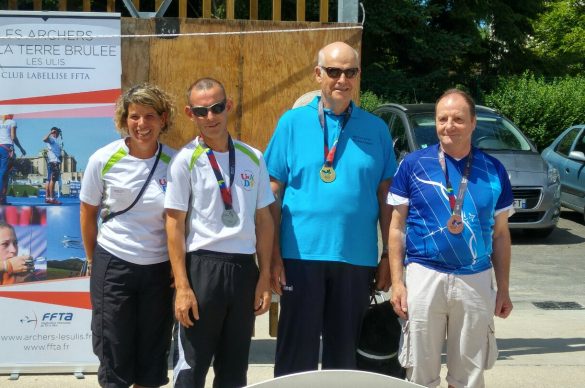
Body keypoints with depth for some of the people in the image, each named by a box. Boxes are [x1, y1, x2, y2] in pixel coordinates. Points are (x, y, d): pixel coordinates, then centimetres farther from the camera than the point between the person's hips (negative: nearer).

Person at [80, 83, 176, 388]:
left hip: (159, 269, 1)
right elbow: (88, 213, 4)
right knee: (114, 351, 7)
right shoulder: (104, 159, -7)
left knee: (153, 353, 12)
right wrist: (94, 262, 8)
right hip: (113, 266, -1)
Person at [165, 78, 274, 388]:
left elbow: (263, 219, 10)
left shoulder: (253, 158, 7)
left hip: (245, 268, 4)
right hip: (203, 266, -3)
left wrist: (265, 277, 6)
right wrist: (182, 286, -10)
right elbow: (175, 225, -5)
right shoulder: (185, 161, -4)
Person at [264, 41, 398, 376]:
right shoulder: (293, 122, 1)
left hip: (357, 258, 2)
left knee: (345, 352, 14)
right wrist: (273, 256, -4)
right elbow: (273, 193, 0)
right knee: (297, 352, 5)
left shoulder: (376, 129, 6)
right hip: (302, 255, -2)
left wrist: (388, 256, 5)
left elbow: (385, 197, 9)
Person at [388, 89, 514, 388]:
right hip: (424, 278, -1)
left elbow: (500, 234, 10)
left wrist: (504, 288, 7)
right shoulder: (414, 164, -1)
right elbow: (397, 227, 1)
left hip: (476, 282, 2)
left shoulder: (493, 170, 4)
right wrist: (397, 282, -4)